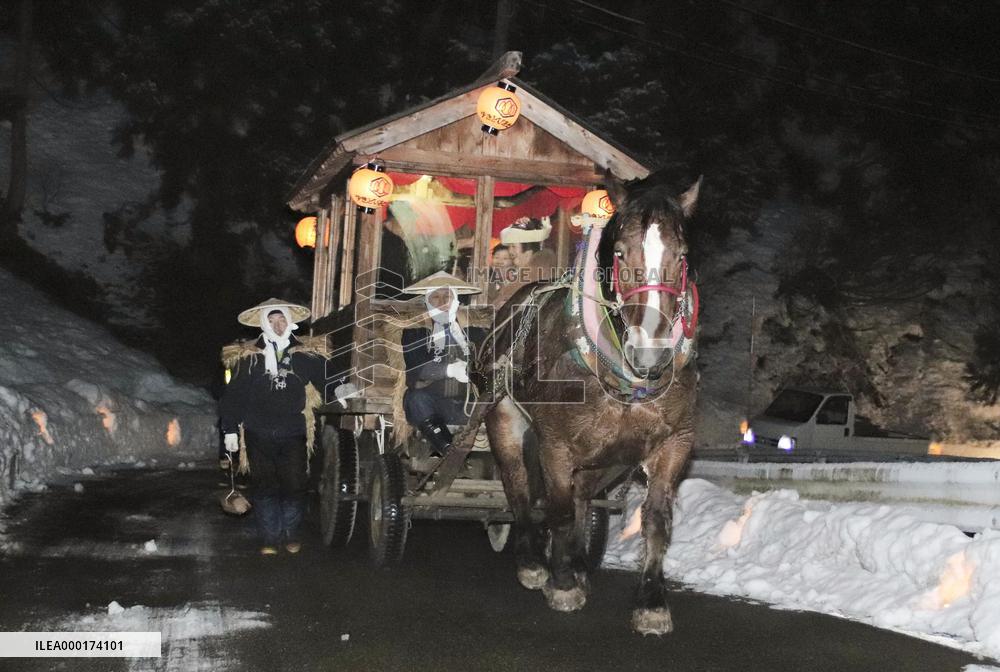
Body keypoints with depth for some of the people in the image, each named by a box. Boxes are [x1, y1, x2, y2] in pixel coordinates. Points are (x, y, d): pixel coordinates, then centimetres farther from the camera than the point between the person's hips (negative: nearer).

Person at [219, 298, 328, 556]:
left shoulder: (306, 355, 4)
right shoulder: (248, 357, 3)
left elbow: (325, 380, 3)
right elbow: (234, 395, 3)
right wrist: (230, 429, 1)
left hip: (293, 434, 0)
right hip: (259, 435, 0)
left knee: (294, 485, 0)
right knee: (264, 487, 3)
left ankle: (291, 534, 17)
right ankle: (269, 538, 12)